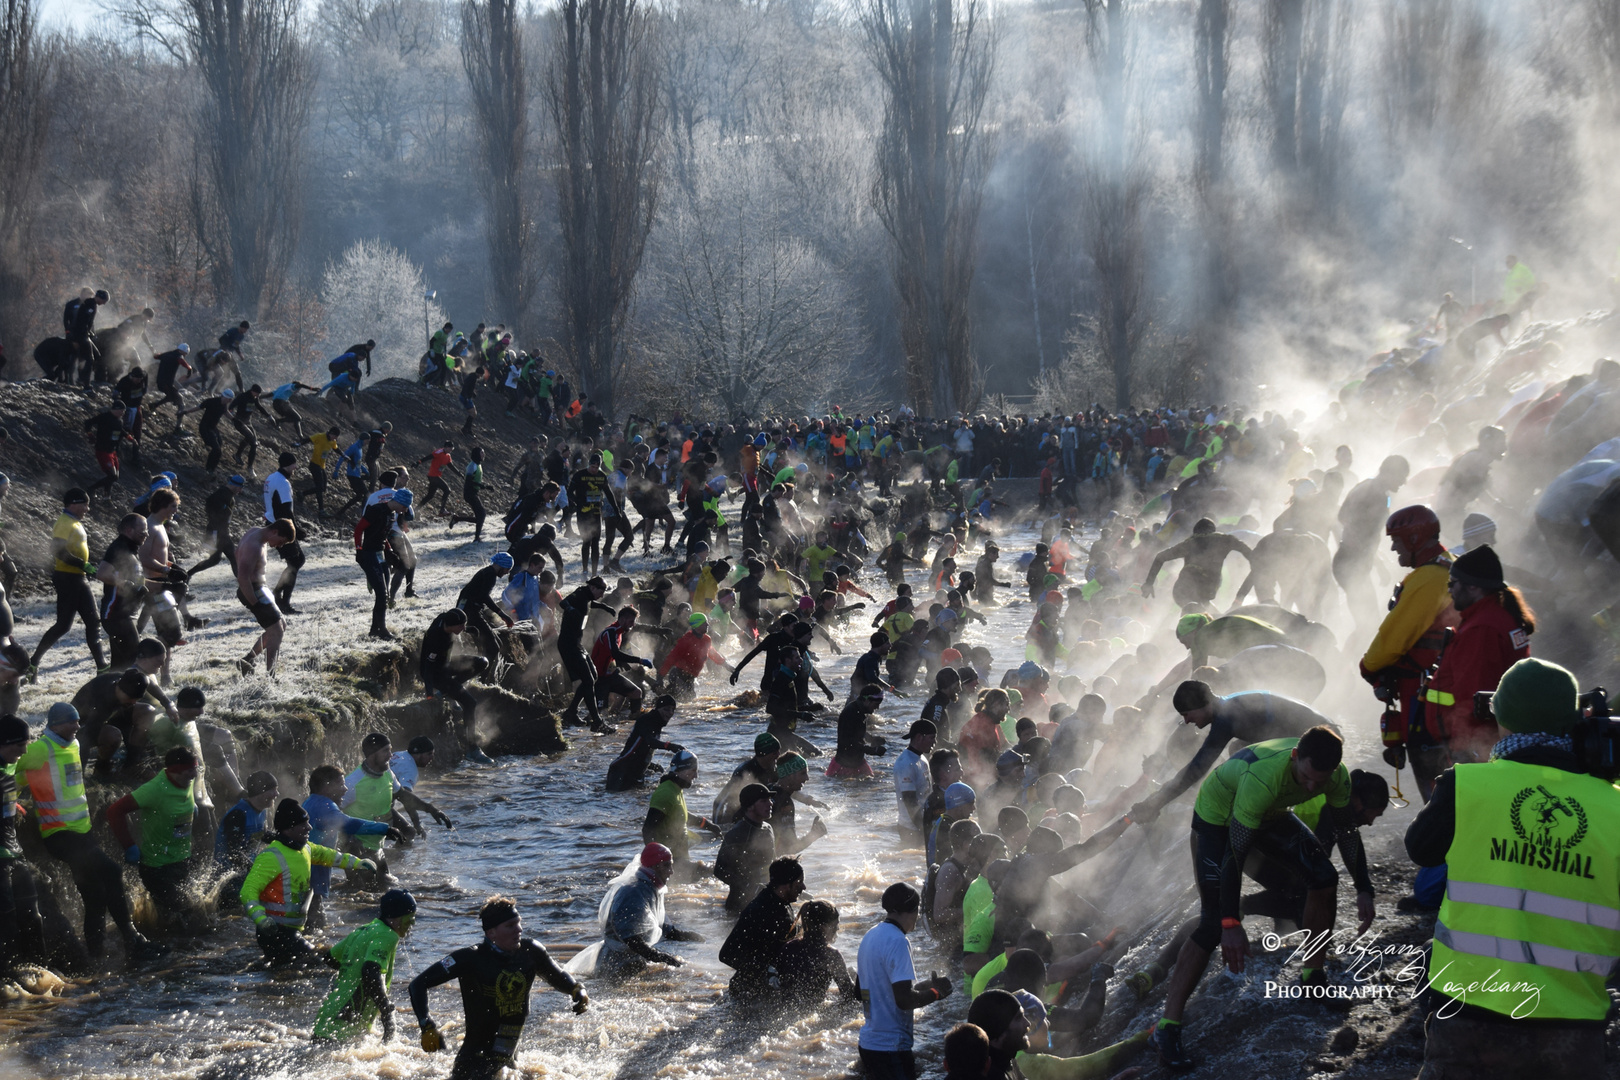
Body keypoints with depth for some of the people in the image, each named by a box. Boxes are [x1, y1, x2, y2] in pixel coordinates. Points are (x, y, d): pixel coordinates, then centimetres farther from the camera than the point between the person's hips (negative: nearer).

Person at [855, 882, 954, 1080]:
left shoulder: (870, 936, 11)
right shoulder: (897, 942, -17)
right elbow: (904, 999, -24)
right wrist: (936, 992, -7)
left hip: (869, 1041, 9)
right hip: (892, 1046, -9)